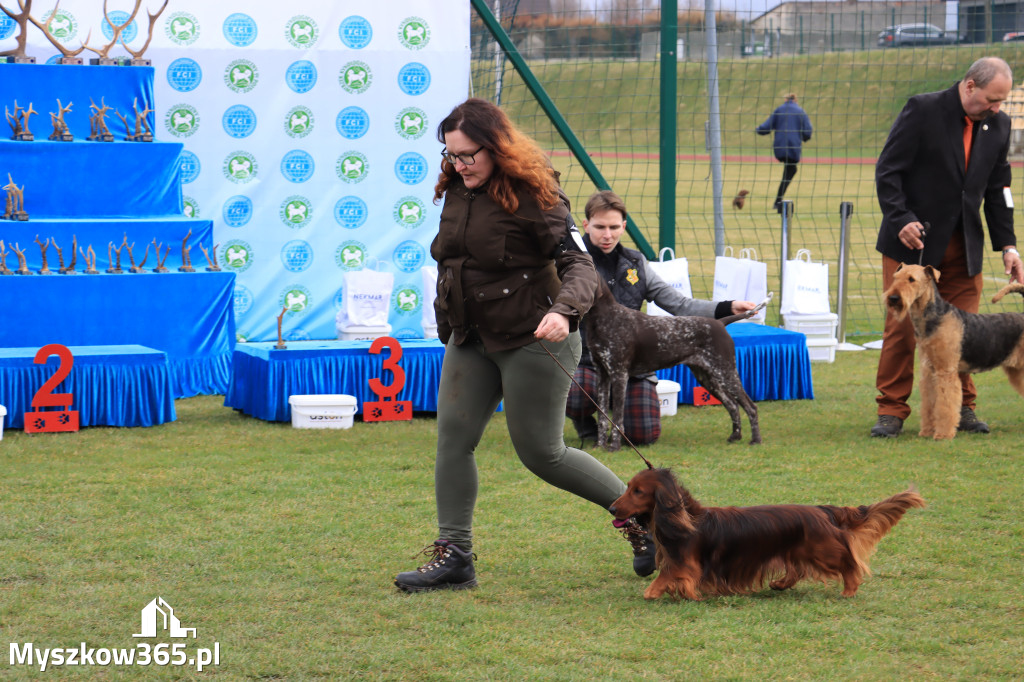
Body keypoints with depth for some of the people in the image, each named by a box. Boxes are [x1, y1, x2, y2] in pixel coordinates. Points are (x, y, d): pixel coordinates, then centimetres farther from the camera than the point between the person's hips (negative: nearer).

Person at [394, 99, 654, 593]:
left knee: (542, 453, -2)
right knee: (452, 437, -1)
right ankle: (453, 554, 4)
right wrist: (446, 320, 22)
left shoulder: (533, 196, -17)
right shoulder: (457, 191, 5)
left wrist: (563, 311, -41)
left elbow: (580, 265, -23)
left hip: (531, 340, -7)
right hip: (470, 339, 7)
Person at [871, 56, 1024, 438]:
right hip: (913, 239, -4)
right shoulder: (923, 111, -12)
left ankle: (961, 407, 14)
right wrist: (901, 220, -22)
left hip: (964, 247, 4)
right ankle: (892, 411, 6)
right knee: (902, 327, -2)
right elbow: (887, 172, -11)